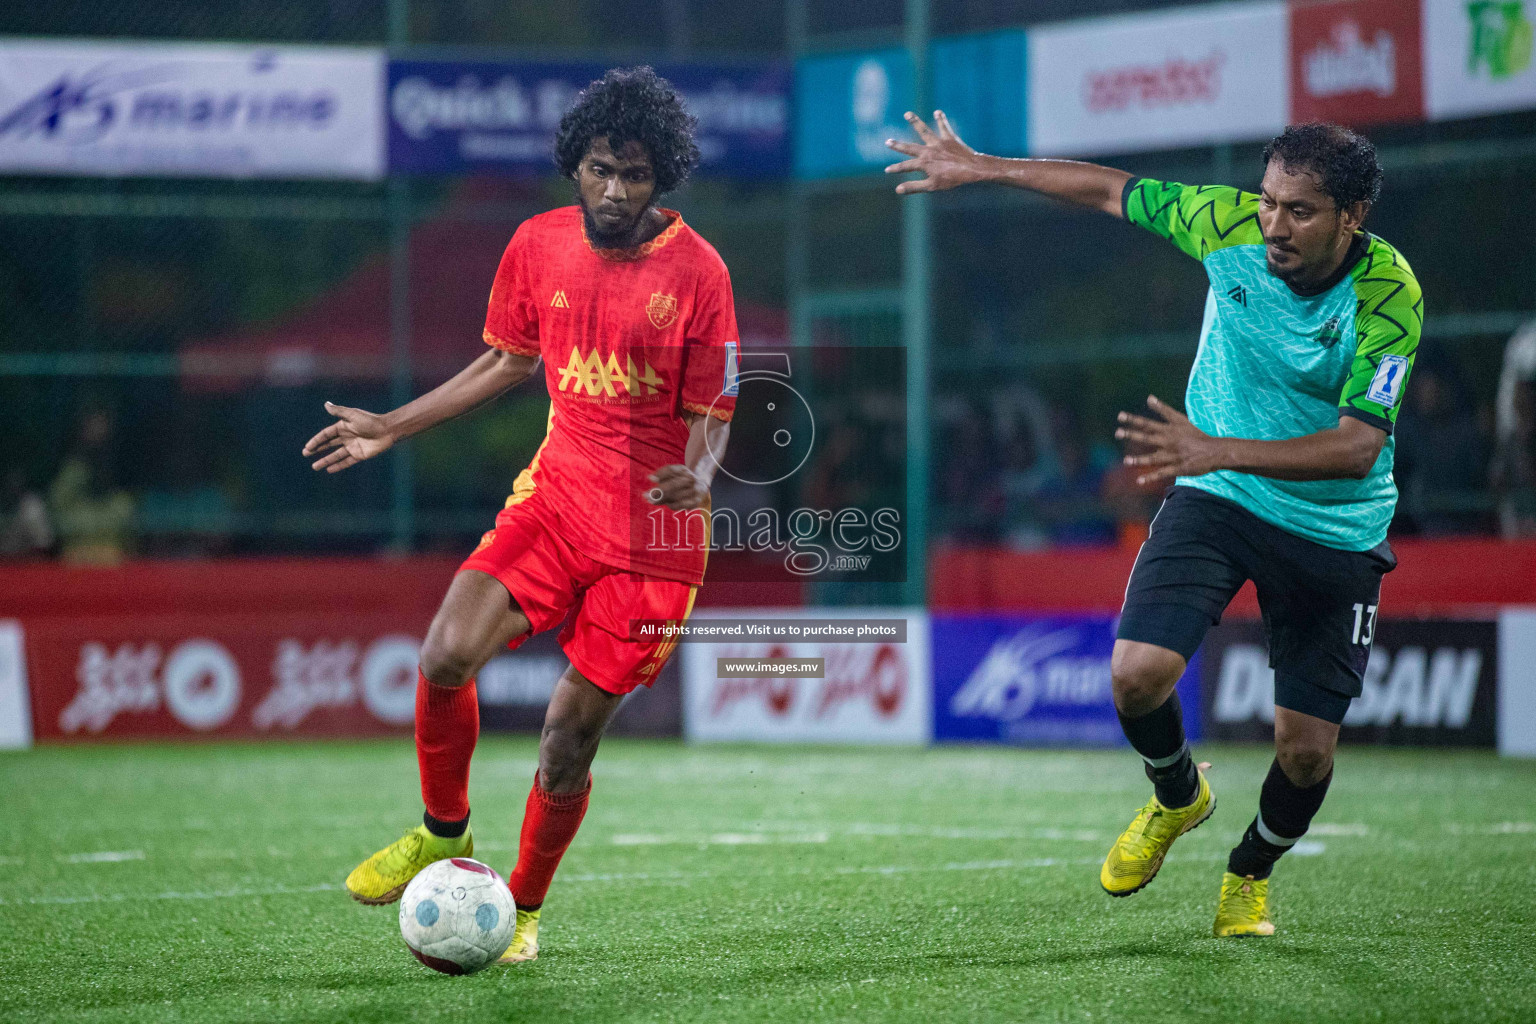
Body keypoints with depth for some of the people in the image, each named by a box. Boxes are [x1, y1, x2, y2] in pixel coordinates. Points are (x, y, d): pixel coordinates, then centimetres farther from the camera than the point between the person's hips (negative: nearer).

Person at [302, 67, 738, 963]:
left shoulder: (698, 272, -11)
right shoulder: (540, 244, 2)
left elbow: (714, 417, -6)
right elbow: (508, 360, 18)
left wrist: (697, 474, -29)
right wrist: (391, 428, 18)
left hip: (653, 528, -3)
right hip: (556, 494, 4)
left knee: (572, 732, -2)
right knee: (446, 655, -18)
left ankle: (525, 908, 22)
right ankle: (443, 831, 9)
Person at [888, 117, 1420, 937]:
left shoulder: (1390, 300, -25)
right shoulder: (1231, 225, -16)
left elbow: (1358, 446, -32)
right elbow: (1110, 190, 0)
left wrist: (1221, 451, -42)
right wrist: (980, 168, 6)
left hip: (1334, 526, -2)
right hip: (1215, 498, 2)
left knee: (1306, 748, -3)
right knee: (1137, 674, -18)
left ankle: (1251, 873, 32)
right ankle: (1177, 798, 18)